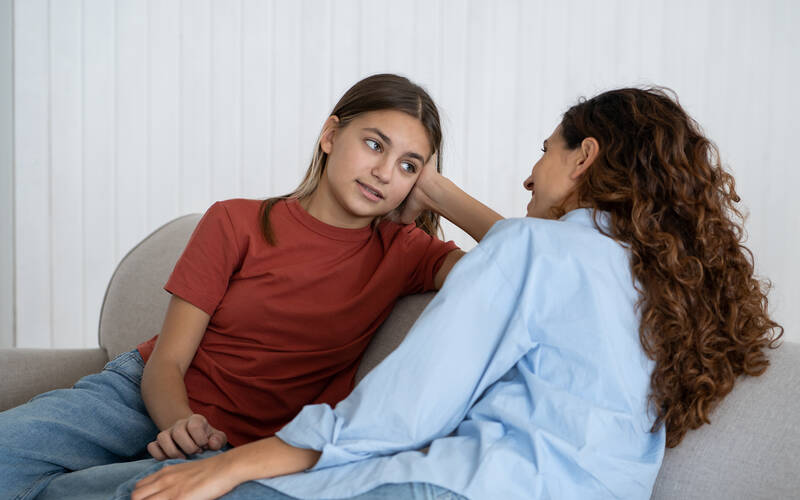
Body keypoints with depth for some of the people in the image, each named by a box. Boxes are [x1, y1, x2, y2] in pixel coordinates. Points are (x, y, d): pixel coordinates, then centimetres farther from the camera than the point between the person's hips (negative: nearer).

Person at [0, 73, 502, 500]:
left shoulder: (403, 252, -1)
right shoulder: (236, 224, -2)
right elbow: (166, 362, -5)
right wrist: (180, 424, -27)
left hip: (238, 448, -1)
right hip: (149, 401, 1)